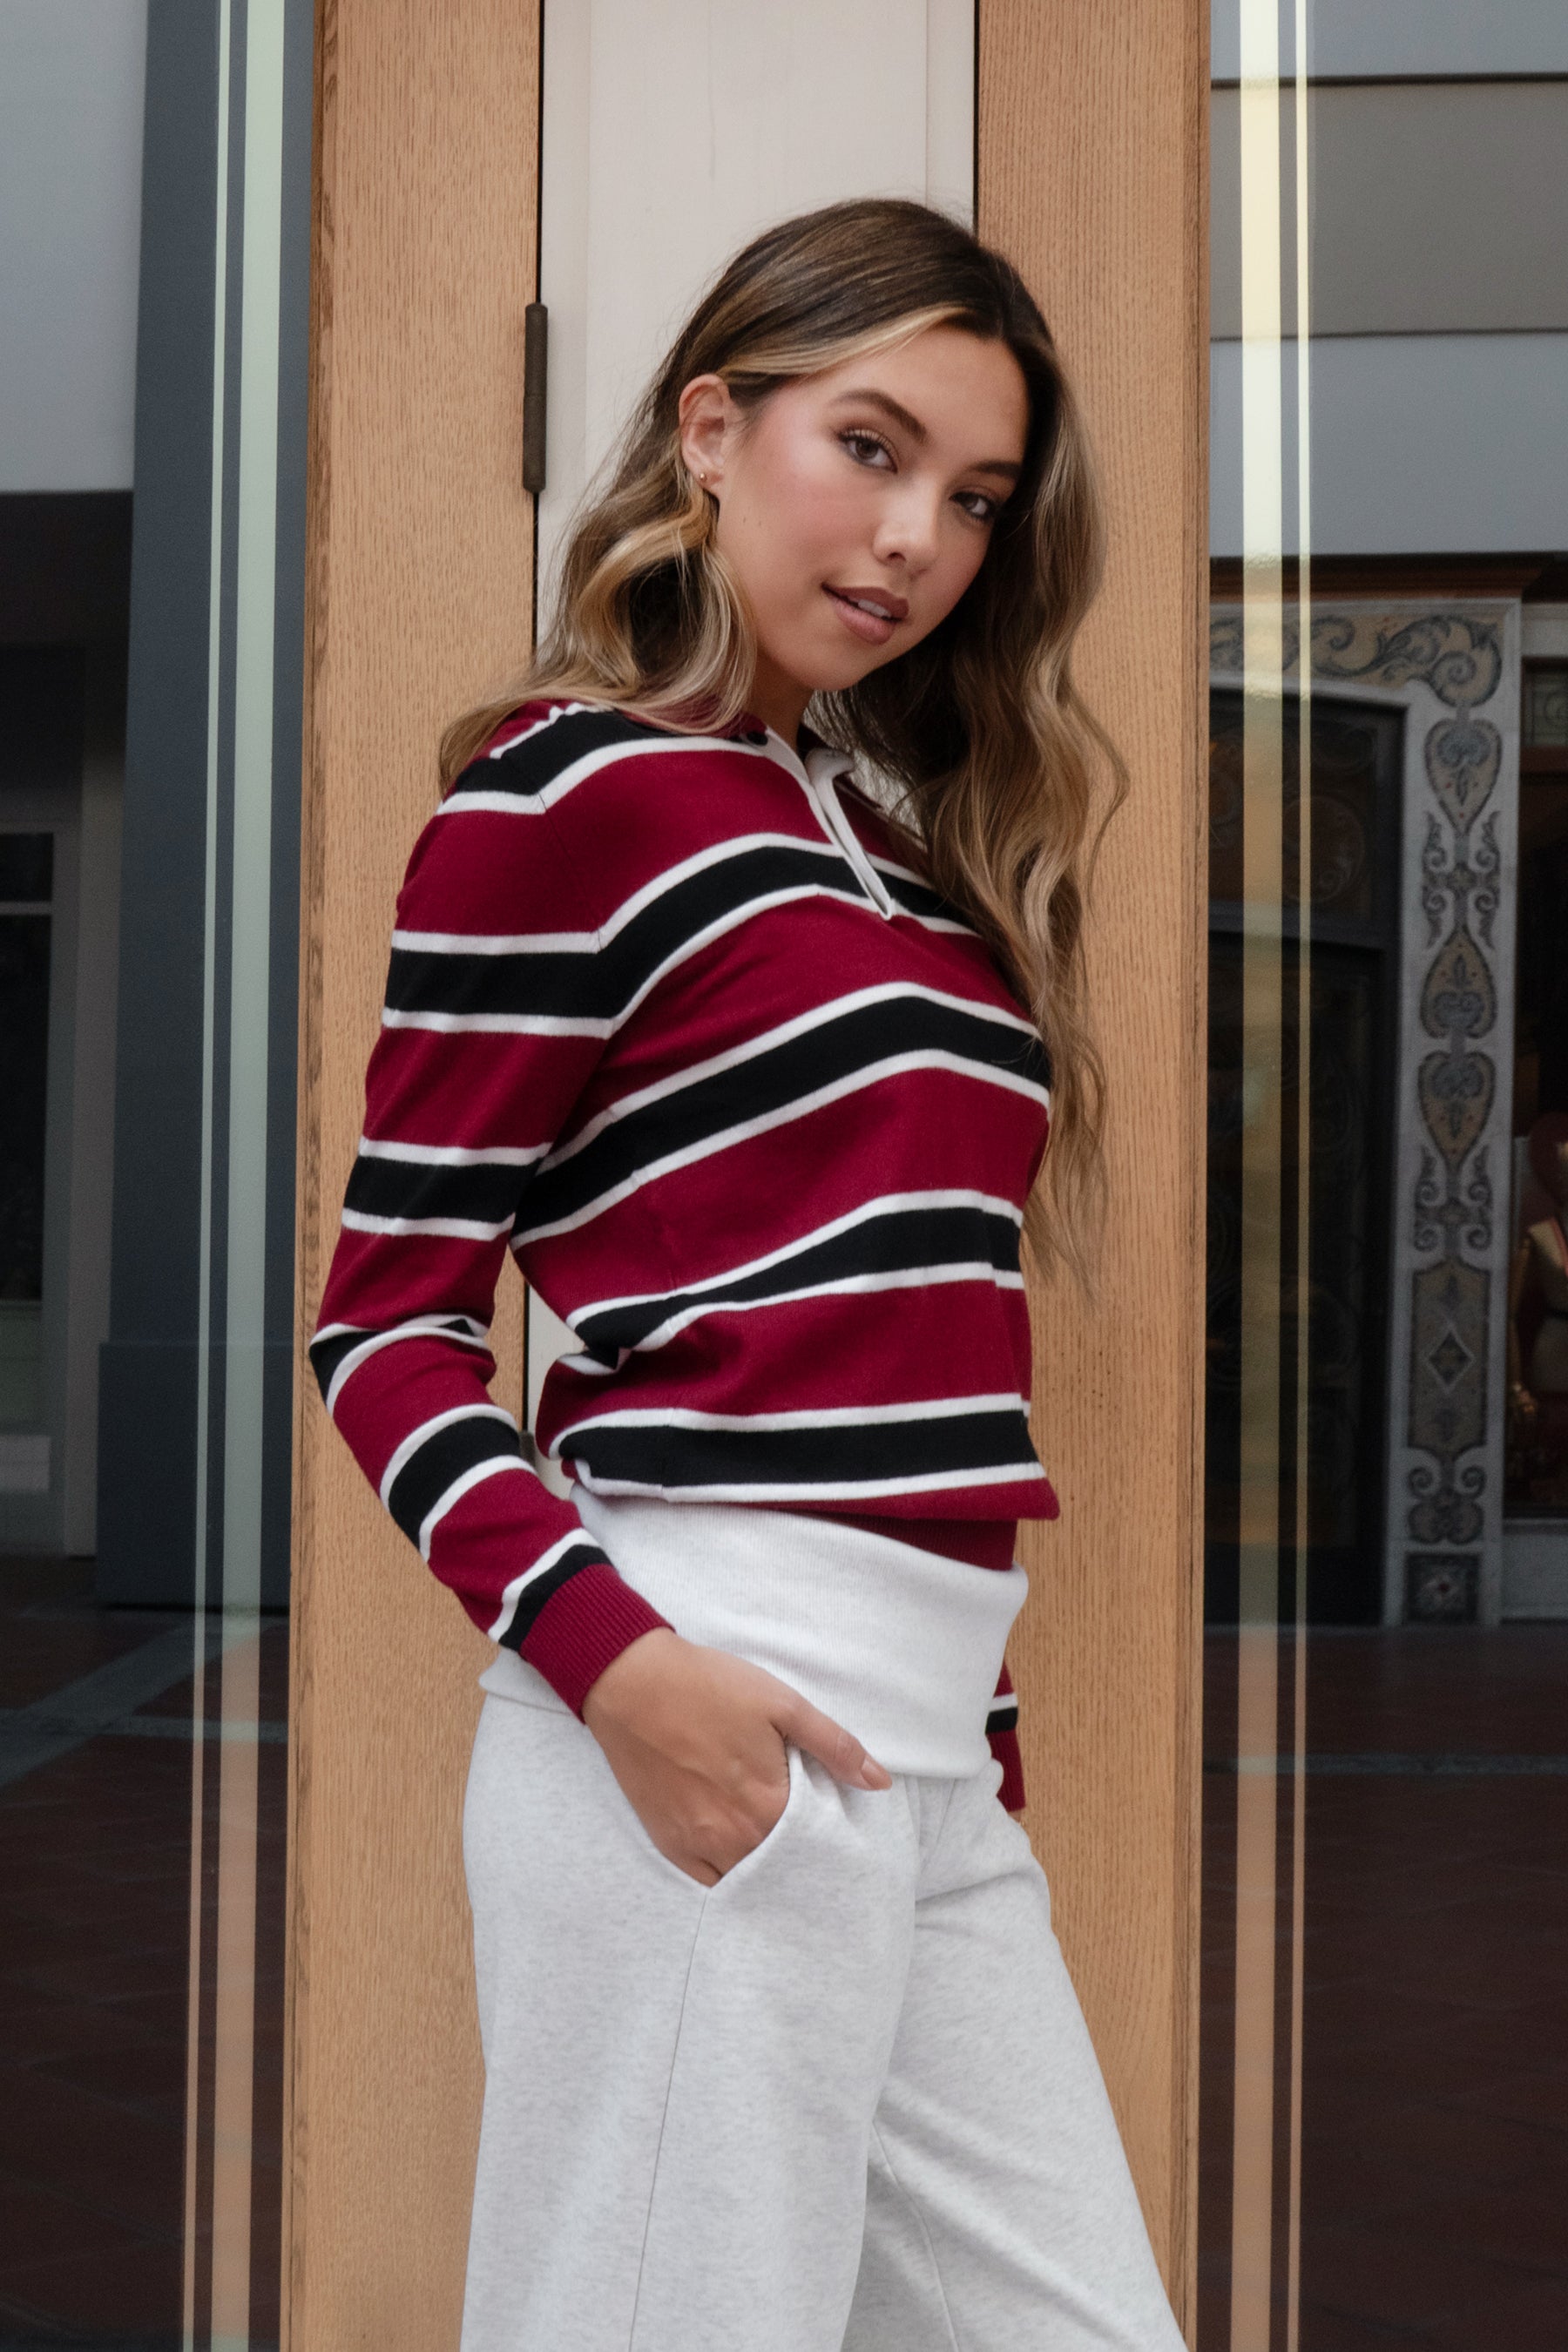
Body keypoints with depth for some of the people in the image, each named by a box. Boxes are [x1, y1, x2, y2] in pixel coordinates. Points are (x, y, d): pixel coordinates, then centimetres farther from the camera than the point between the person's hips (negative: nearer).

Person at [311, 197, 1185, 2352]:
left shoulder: (925, 840, 19)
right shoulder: (567, 788, -3)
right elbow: (386, 1312, -6)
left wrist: (978, 1716, 14)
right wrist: (607, 1655, -19)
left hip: (943, 1750, 8)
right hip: (711, 1718, -8)